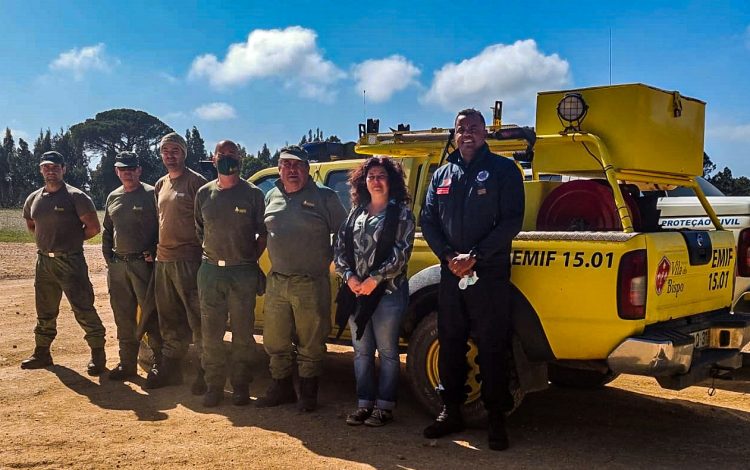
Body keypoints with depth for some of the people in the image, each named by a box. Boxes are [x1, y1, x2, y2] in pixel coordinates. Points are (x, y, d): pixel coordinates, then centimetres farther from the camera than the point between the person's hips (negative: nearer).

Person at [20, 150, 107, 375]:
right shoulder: (33, 199, 9)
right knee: (45, 311, 17)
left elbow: (93, 227, -9)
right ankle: (42, 353, 29)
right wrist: (48, 239, 13)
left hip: (70, 261, -6)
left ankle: (98, 354, 3)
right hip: (44, 261, 6)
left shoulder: (76, 196, -9)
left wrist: (73, 239, -1)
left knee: (83, 309, -6)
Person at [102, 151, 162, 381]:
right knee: (123, 318, 11)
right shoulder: (113, 198, 14)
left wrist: (154, 253, -13)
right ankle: (127, 363, 21)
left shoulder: (151, 194, -5)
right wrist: (108, 257, 12)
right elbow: (107, 231, 21)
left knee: (150, 314, -4)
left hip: (143, 263, -6)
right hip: (118, 265, 6)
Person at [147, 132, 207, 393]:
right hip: (163, 261, 8)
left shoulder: (195, 182, -7)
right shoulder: (161, 184, 16)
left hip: (188, 260, -8)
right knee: (169, 321, 15)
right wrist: (153, 249, 15)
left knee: (197, 318, -4)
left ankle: (206, 372, 3)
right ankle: (169, 368, 25)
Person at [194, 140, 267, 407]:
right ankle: (214, 387, 16)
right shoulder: (205, 193, 8)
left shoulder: (252, 194, -1)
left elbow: (263, 234, 3)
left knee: (243, 335, 4)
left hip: (243, 272, -3)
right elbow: (199, 231, 17)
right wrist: (210, 256, 9)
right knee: (210, 334, 6)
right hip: (210, 271, 3)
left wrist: (251, 260, -2)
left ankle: (241, 387, 14)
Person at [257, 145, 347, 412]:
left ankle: (308, 393, 20)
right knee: (275, 341, 13)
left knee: (310, 344, 4)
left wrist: (330, 260, -3)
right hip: (276, 281, 5)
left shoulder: (325, 197, -2)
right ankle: (281, 388, 29)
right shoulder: (271, 197, 12)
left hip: (311, 283, -4)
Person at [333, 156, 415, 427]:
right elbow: (339, 248, 9)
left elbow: (402, 252, -10)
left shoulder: (401, 213, -1)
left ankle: (385, 406, 10)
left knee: (387, 351, 2)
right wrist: (349, 276, -7)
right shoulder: (355, 213, 13)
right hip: (355, 290, 5)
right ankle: (364, 404, 18)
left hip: (388, 290, -5)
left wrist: (375, 279, -16)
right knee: (361, 351, 10)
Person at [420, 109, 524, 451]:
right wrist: (448, 256, -8)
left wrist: (475, 256, -16)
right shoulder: (442, 175, 13)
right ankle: (451, 411, 23)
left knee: (492, 347, 0)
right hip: (451, 274, 5)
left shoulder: (503, 170, 0)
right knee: (450, 344, 11)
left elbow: (511, 221, -8)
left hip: (490, 275, -4)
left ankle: (496, 419, 10)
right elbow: (428, 220, 9)